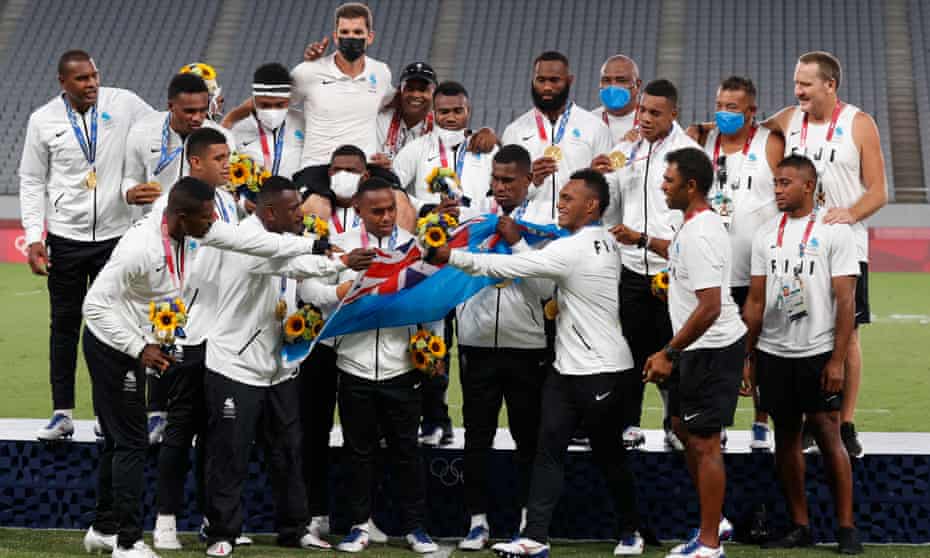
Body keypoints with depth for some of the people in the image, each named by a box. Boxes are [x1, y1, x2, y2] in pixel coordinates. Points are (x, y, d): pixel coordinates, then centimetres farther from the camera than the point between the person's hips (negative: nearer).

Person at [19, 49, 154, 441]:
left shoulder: (124, 104, -3)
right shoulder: (43, 120, 0)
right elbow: (32, 181, 5)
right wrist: (34, 237, -3)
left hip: (115, 235, 0)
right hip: (65, 239, 0)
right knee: (65, 324, 6)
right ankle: (62, 413, 12)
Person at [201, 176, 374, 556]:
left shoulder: (286, 239, 8)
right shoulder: (248, 240, -20)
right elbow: (293, 264, -36)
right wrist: (343, 262, -44)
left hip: (278, 368, 8)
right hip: (235, 368, -8)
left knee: (288, 452, 12)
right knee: (230, 457, -1)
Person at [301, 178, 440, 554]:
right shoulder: (341, 245, 3)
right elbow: (308, 287, -2)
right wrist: (341, 292, -19)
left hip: (401, 367, 0)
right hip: (355, 366, 0)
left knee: (405, 450, 7)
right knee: (359, 450, 9)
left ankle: (415, 526, 14)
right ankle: (360, 524, 18)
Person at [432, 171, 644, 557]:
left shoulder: (573, 250, -20)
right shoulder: (604, 242, 8)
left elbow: (507, 267, -19)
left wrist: (452, 257, -13)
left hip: (601, 371, -9)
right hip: (568, 366, 9)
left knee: (608, 455, 6)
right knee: (548, 448, 0)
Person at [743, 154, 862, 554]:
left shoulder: (834, 231, -5)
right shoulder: (766, 235, 9)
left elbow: (846, 300, -8)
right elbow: (756, 300, 11)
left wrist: (837, 360, -14)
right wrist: (747, 356, 6)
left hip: (818, 353, -5)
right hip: (773, 353, 5)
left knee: (828, 437, -4)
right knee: (786, 439, 7)